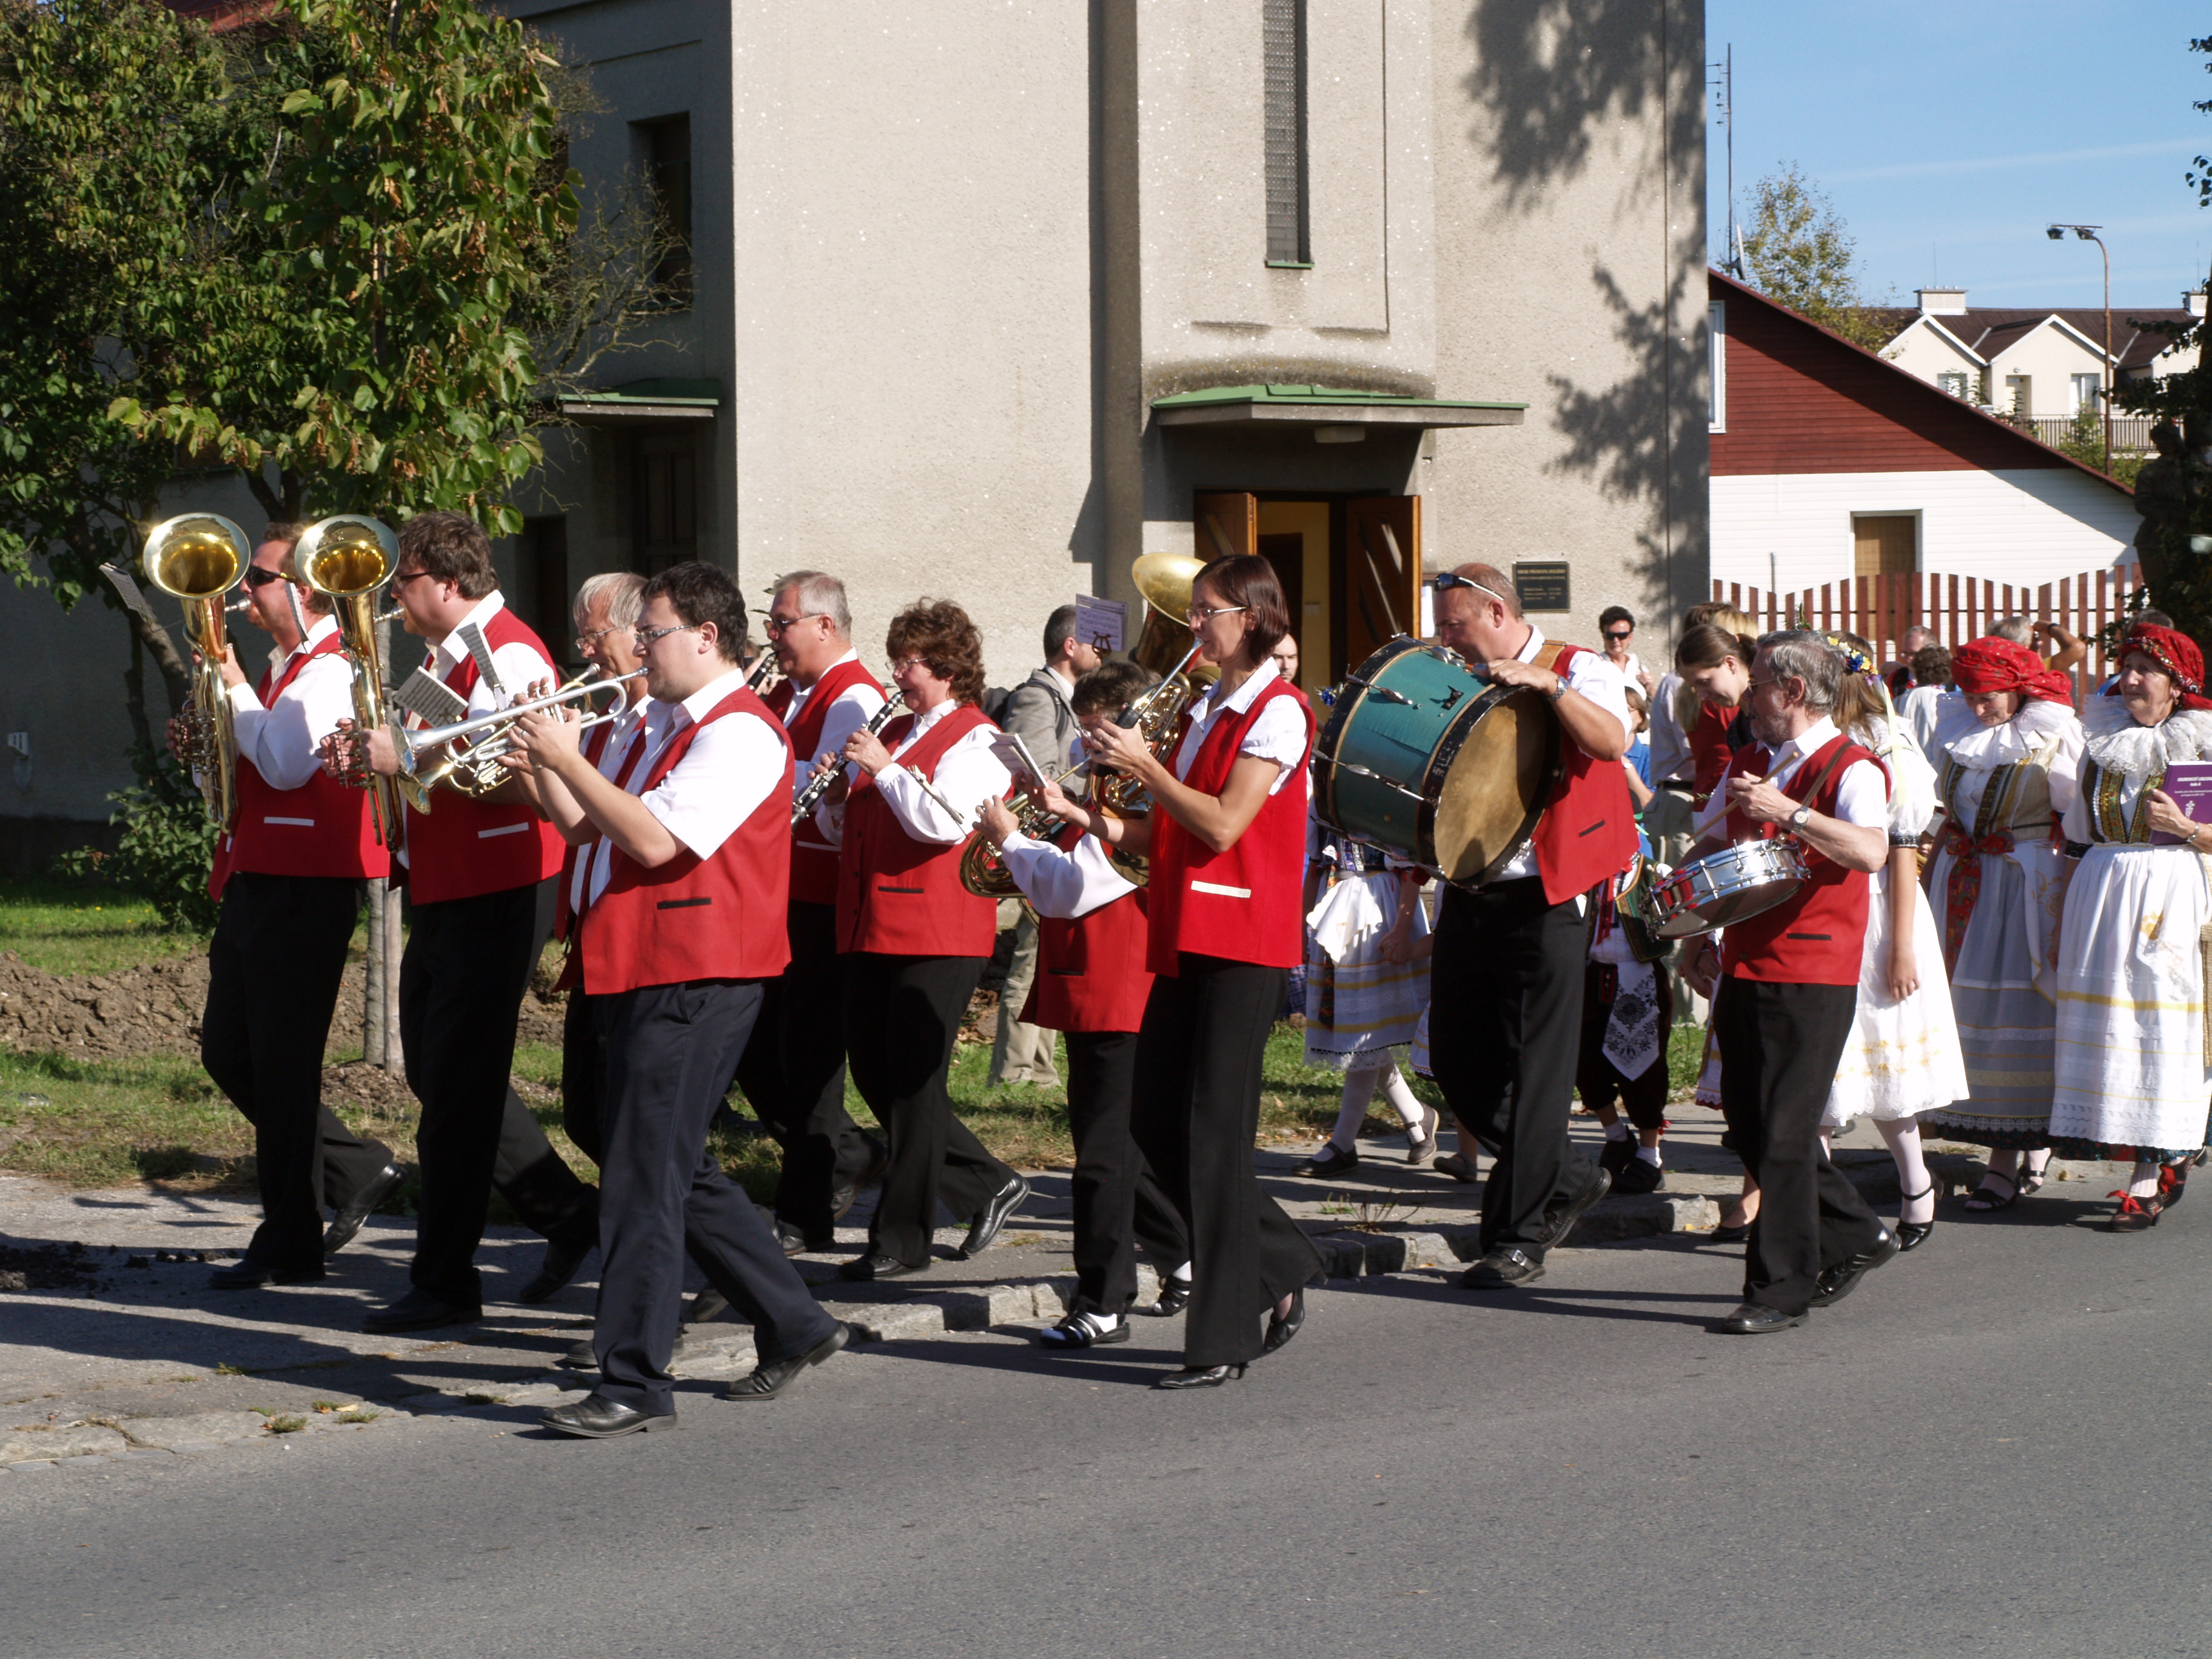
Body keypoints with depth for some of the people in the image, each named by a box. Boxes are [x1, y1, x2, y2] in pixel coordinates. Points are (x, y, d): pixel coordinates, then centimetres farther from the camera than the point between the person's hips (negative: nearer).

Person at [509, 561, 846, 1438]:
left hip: (694, 979, -10)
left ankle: (635, 1384, -7)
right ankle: (795, 1326, 26)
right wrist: (543, 764, 4)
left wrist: (569, 758, -17)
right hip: (640, 972, 10)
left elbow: (655, 840, -22)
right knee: (675, 1170, 15)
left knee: (646, 1175, -10)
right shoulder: (662, 726, 19)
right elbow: (585, 825, 20)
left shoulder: (740, 732, -13)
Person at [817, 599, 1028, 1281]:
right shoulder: (893, 732, 19)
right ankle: (989, 1186, 22)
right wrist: (836, 799, 2)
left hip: (936, 937, -9)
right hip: (872, 929, 9)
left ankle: (901, 1240, 2)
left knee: (912, 1083, -5)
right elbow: (845, 830, 23)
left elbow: (942, 822, -22)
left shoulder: (976, 741, -6)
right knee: (874, 1074, 9)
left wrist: (882, 768, -16)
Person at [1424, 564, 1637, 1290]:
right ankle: (1566, 1177, 25)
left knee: (1533, 1069, -4)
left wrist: (1546, 684, -28)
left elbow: (1612, 742, -23)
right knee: (1456, 1061, 7)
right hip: (1467, 895, 7)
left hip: (1545, 900, -7)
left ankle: (1519, 1239, 2)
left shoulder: (1580, 671, -3)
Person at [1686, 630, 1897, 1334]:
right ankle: (1854, 1235, 27)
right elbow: (1709, 843, 27)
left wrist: (1788, 812, -33)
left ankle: (1781, 1289, 1)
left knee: (1783, 1130, -7)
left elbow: (1871, 852, -28)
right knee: (1748, 1121, 11)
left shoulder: (1849, 769, -10)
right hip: (1744, 965, 8)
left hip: (1813, 975, -8)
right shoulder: (1748, 762, 15)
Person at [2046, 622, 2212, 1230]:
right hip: (2098, 896, 5)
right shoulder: (2102, 745, 13)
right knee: (2099, 1016, 2)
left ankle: (2149, 1180, -2)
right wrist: (2064, 922, 13)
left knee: (2155, 1017, -6)